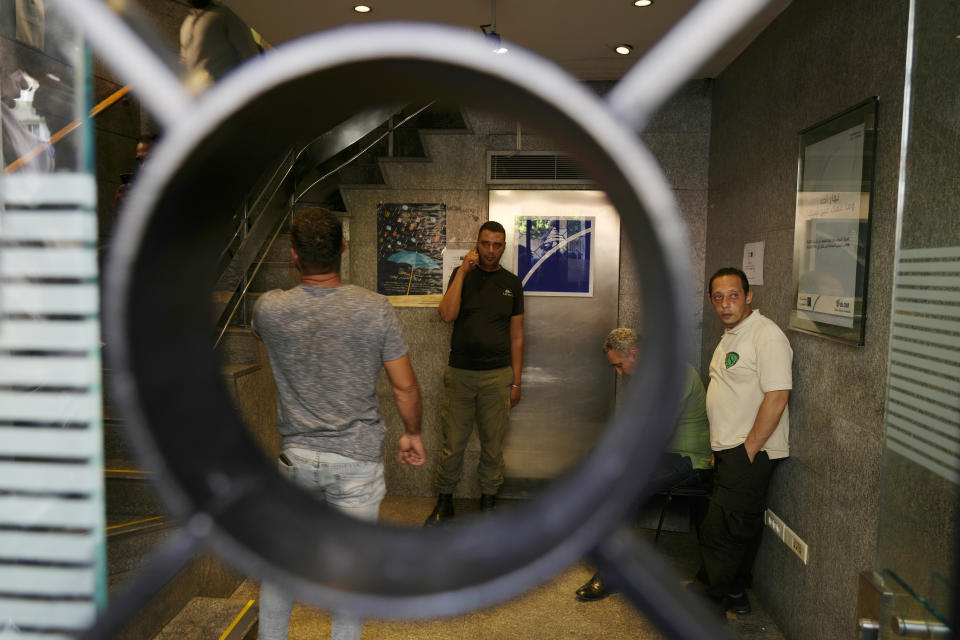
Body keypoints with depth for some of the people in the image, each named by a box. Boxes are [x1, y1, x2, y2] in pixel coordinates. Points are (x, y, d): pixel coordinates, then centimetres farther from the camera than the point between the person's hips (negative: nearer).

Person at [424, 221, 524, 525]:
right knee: (452, 442, 5)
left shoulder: (512, 283, 7)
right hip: (460, 373, -1)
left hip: (497, 376, 1)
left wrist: (516, 381, 5)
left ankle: (488, 502, 25)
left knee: (492, 445, 8)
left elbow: (516, 335, 9)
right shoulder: (461, 275, 3)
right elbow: (447, 314, -14)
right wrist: (463, 271, -14)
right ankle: (444, 503, 22)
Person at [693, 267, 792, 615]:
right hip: (729, 452, 9)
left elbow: (776, 397, -21)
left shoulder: (767, 336, -15)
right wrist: (719, 449, 16)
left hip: (751, 454, -9)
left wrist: (747, 451, -19)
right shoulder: (730, 336, 15)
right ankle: (735, 593, 31)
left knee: (720, 531, -5)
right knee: (740, 528, 18)